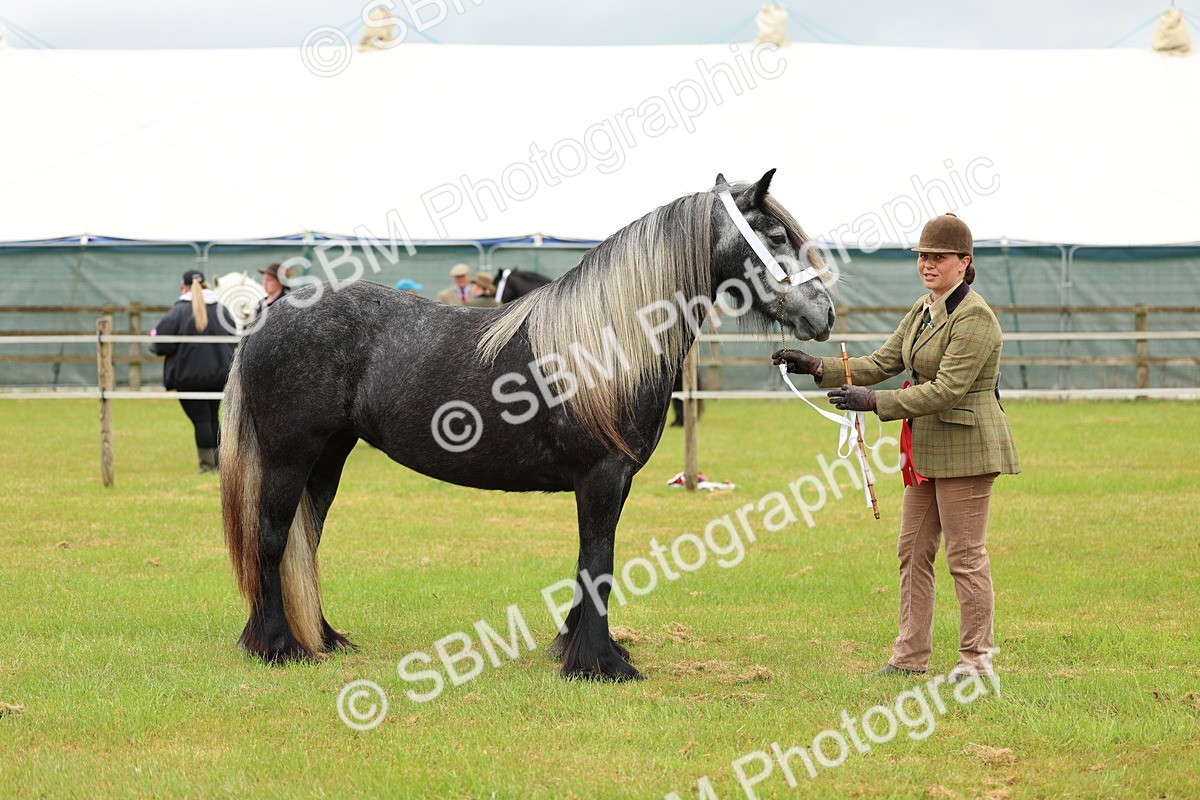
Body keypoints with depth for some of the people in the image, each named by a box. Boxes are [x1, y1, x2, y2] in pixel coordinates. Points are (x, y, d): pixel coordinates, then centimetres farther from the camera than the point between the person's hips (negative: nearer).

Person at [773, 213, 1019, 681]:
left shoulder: (974, 318, -17)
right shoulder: (923, 311, 13)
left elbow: (946, 390, -23)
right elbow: (881, 364, 12)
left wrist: (873, 402, -26)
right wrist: (818, 368, 0)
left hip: (965, 447, -10)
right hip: (926, 449, 10)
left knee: (965, 555, -4)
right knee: (913, 553, 11)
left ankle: (976, 658, 5)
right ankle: (910, 655, 18)